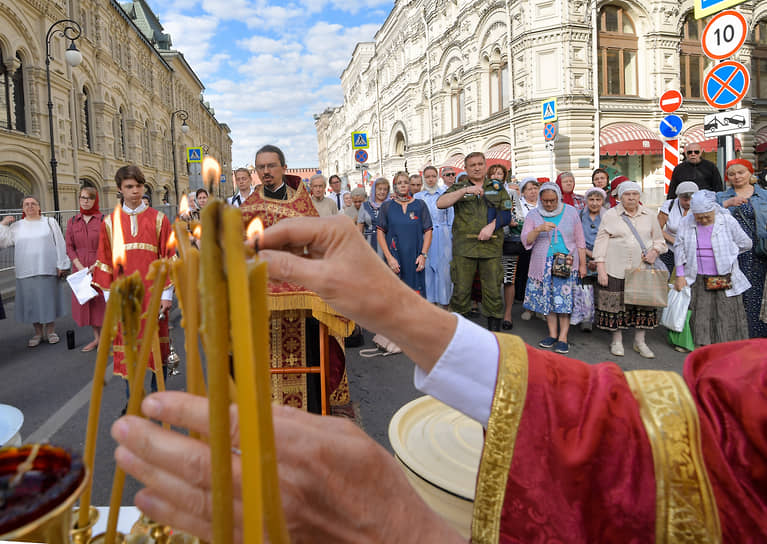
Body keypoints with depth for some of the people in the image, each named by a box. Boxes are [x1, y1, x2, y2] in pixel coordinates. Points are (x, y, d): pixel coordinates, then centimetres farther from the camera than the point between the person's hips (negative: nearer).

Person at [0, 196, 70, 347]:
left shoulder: (50, 222, 5)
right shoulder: (16, 226, 11)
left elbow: (60, 244, 1)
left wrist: (61, 265, -4)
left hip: (48, 270, -2)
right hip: (26, 271, 2)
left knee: (49, 299, 3)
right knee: (32, 302, 5)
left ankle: (50, 331, 16)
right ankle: (38, 333, 17)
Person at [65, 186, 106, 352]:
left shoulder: (103, 220, -3)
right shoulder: (72, 222, 8)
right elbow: (69, 247, 6)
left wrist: (97, 265, -16)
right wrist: (80, 267, -7)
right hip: (80, 268, 4)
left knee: (101, 301, -1)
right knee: (85, 302, 8)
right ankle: (96, 338, 20)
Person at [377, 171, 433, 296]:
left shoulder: (420, 205, 8)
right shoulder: (387, 206, 7)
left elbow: (428, 231, 6)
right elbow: (380, 233, 3)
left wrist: (423, 255, -6)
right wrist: (389, 257, -8)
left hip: (415, 259, 0)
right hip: (394, 259, 0)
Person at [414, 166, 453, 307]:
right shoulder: (417, 197, 10)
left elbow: (451, 219, 7)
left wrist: (451, 238, 2)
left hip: (443, 237, -1)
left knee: (444, 268, -2)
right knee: (427, 268, 2)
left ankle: (445, 303, 8)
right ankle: (431, 302, 12)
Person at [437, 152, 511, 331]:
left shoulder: (498, 188, 16)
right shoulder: (458, 187, 11)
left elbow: (507, 213, 8)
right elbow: (440, 203, -6)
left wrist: (492, 225, -10)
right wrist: (465, 191, -15)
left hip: (491, 247, 1)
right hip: (464, 247, -1)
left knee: (493, 290, 3)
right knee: (461, 289, 0)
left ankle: (494, 331, 14)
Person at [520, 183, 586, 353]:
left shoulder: (570, 212, 6)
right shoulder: (533, 215, 5)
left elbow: (579, 240, 9)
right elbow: (525, 241, -3)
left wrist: (583, 264, 6)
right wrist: (538, 229, -20)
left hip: (567, 262, -1)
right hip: (543, 264, 1)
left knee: (564, 299, -8)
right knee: (547, 299, 3)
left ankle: (563, 337, -4)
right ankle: (552, 334, 14)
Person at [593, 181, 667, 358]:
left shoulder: (649, 216, 11)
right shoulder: (610, 215, 3)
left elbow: (659, 240, 18)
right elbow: (601, 242, 0)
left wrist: (654, 251, -5)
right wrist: (600, 268, -7)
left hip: (642, 269, 3)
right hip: (616, 269, -2)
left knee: (643, 302, 4)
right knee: (615, 304, 1)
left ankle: (639, 341, 19)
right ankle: (617, 339, 18)